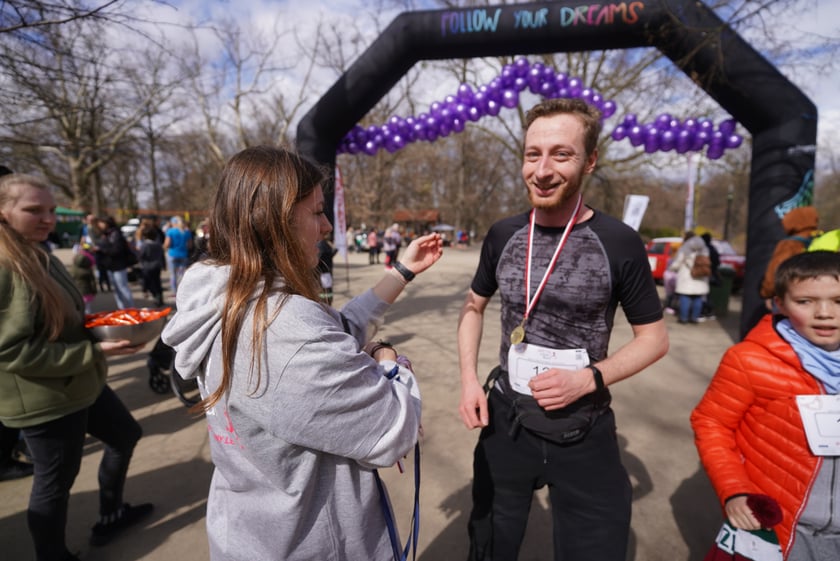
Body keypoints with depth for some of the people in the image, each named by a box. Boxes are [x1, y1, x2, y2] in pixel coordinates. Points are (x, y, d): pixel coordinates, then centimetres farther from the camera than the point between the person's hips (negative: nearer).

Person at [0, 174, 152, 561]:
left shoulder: (43, 259, 7)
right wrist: (94, 352, -25)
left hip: (79, 384, 10)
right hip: (44, 399, -9)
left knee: (125, 435, 23)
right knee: (54, 482, 9)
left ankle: (109, 517, 42)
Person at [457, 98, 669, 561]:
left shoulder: (618, 243, -14)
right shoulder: (503, 235, -5)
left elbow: (654, 337, -3)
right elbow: (474, 306, 9)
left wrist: (589, 378, -19)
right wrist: (468, 380, -3)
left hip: (583, 436, -2)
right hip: (505, 424, 3)